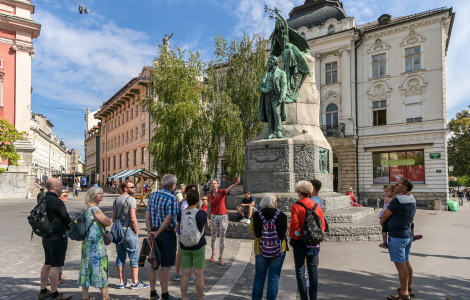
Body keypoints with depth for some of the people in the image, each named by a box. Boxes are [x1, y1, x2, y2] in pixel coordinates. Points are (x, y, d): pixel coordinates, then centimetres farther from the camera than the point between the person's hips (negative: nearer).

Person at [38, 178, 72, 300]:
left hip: (47, 236, 10)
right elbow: (67, 220, -15)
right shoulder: (56, 201, -21)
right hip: (58, 237, -10)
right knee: (55, 266, -1)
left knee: (47, 264, 18)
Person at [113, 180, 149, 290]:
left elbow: (114, 218, 15)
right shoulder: (131, 199, -13)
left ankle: (122, 282, 21)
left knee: (120, 257, 13)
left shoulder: (116, 200, 12)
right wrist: (137, 231, -8)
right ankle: (135, 282, 6)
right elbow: (133, 219, -18)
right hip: (129, 231, -8)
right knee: (134, 256, 1)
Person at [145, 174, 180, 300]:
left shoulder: (153, 195, 5)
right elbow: (168, 219, -19)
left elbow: (147, 214, 4)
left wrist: (150, 231, 1)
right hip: (167, 234, -7)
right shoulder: (172, 199, -16)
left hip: (154, 232, 7)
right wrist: (158, 233, -10)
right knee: (165, 266, 3)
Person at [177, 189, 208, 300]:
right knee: (199, 274, 7)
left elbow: (177, 229, 0)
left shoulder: (180, 213, -9)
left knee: (186, 273, 11)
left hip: (184, 246, 3)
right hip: (198, 246, -3)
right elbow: (207, 224, 4)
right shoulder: (202, 213, -16)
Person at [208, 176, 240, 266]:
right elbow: (209, 207, 8)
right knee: (213, 237, 12)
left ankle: (221, 257, 10)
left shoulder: (222, 192, -7)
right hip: (214, 217, 2)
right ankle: (213, 253, 34)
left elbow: (229, 188, -27)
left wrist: (236, 183, -46)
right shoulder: (210, 195, 1)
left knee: (222, 237, 1)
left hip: (223, 216, -2)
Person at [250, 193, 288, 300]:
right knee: (274, 277, 11)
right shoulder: (281, 216, -9)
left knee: (259, 276, 16)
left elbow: (254, 233, -6)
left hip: (260, 250, 1)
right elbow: (283, 234, -8)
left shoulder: (256, 215, -6)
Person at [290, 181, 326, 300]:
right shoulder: (317, 206, 2)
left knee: (300, 270, 8)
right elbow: (322, 225, 3)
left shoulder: (295, 206, -12)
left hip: (299, 242, -4)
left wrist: (295, 237, -3)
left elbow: (295, 225, -17)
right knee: (313, 269, 13)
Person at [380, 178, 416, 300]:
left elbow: (384, 216, -13)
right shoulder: (412, 201, 8)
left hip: (397, 236, -9)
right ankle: (408, 289, 30)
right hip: (408, 235, 9)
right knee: (406, 263, 18)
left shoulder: (397, 201, -20)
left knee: (400, 264, -2)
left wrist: (381, 222, 8)